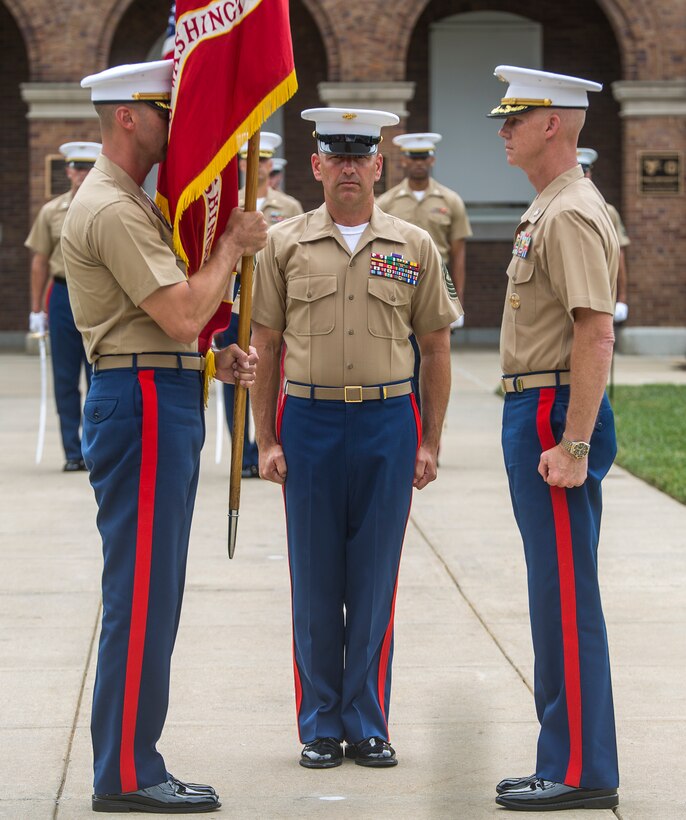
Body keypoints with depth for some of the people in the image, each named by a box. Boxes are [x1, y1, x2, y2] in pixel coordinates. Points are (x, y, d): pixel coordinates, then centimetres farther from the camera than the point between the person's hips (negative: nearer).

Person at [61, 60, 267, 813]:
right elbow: (181, 313, -20)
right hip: (142, 404, -11)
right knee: (141, 596, -7)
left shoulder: (129, 204, 20)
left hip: (162, 400, 11)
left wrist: (214, 359, 9)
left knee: (151, 597, 12)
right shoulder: (111, 210, -15)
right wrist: (232, 244, -7)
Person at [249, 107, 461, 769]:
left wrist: (430, 443, 3)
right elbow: (265, 348, 5)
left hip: (388, 423, 0)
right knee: (315, 583, 4)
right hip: (309, 422, 0)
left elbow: (436, 349, 8)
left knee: (375, 583, 4)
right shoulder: (284, 245, 3)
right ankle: (320, 727, 14)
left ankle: (367, 724, 14)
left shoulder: (413, 247, 5)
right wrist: (266, 441, 0)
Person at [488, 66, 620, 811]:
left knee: (566, 596, -6)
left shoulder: (572, 215, -16)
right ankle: (565, 760, 20)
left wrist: (573, 446, -26)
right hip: (532, 414, 11)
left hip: (554, 416, -11)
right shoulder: (546, 210, 16)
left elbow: (596, 336, -23)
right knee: (555, 595, 13)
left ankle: (581, 772, -1)